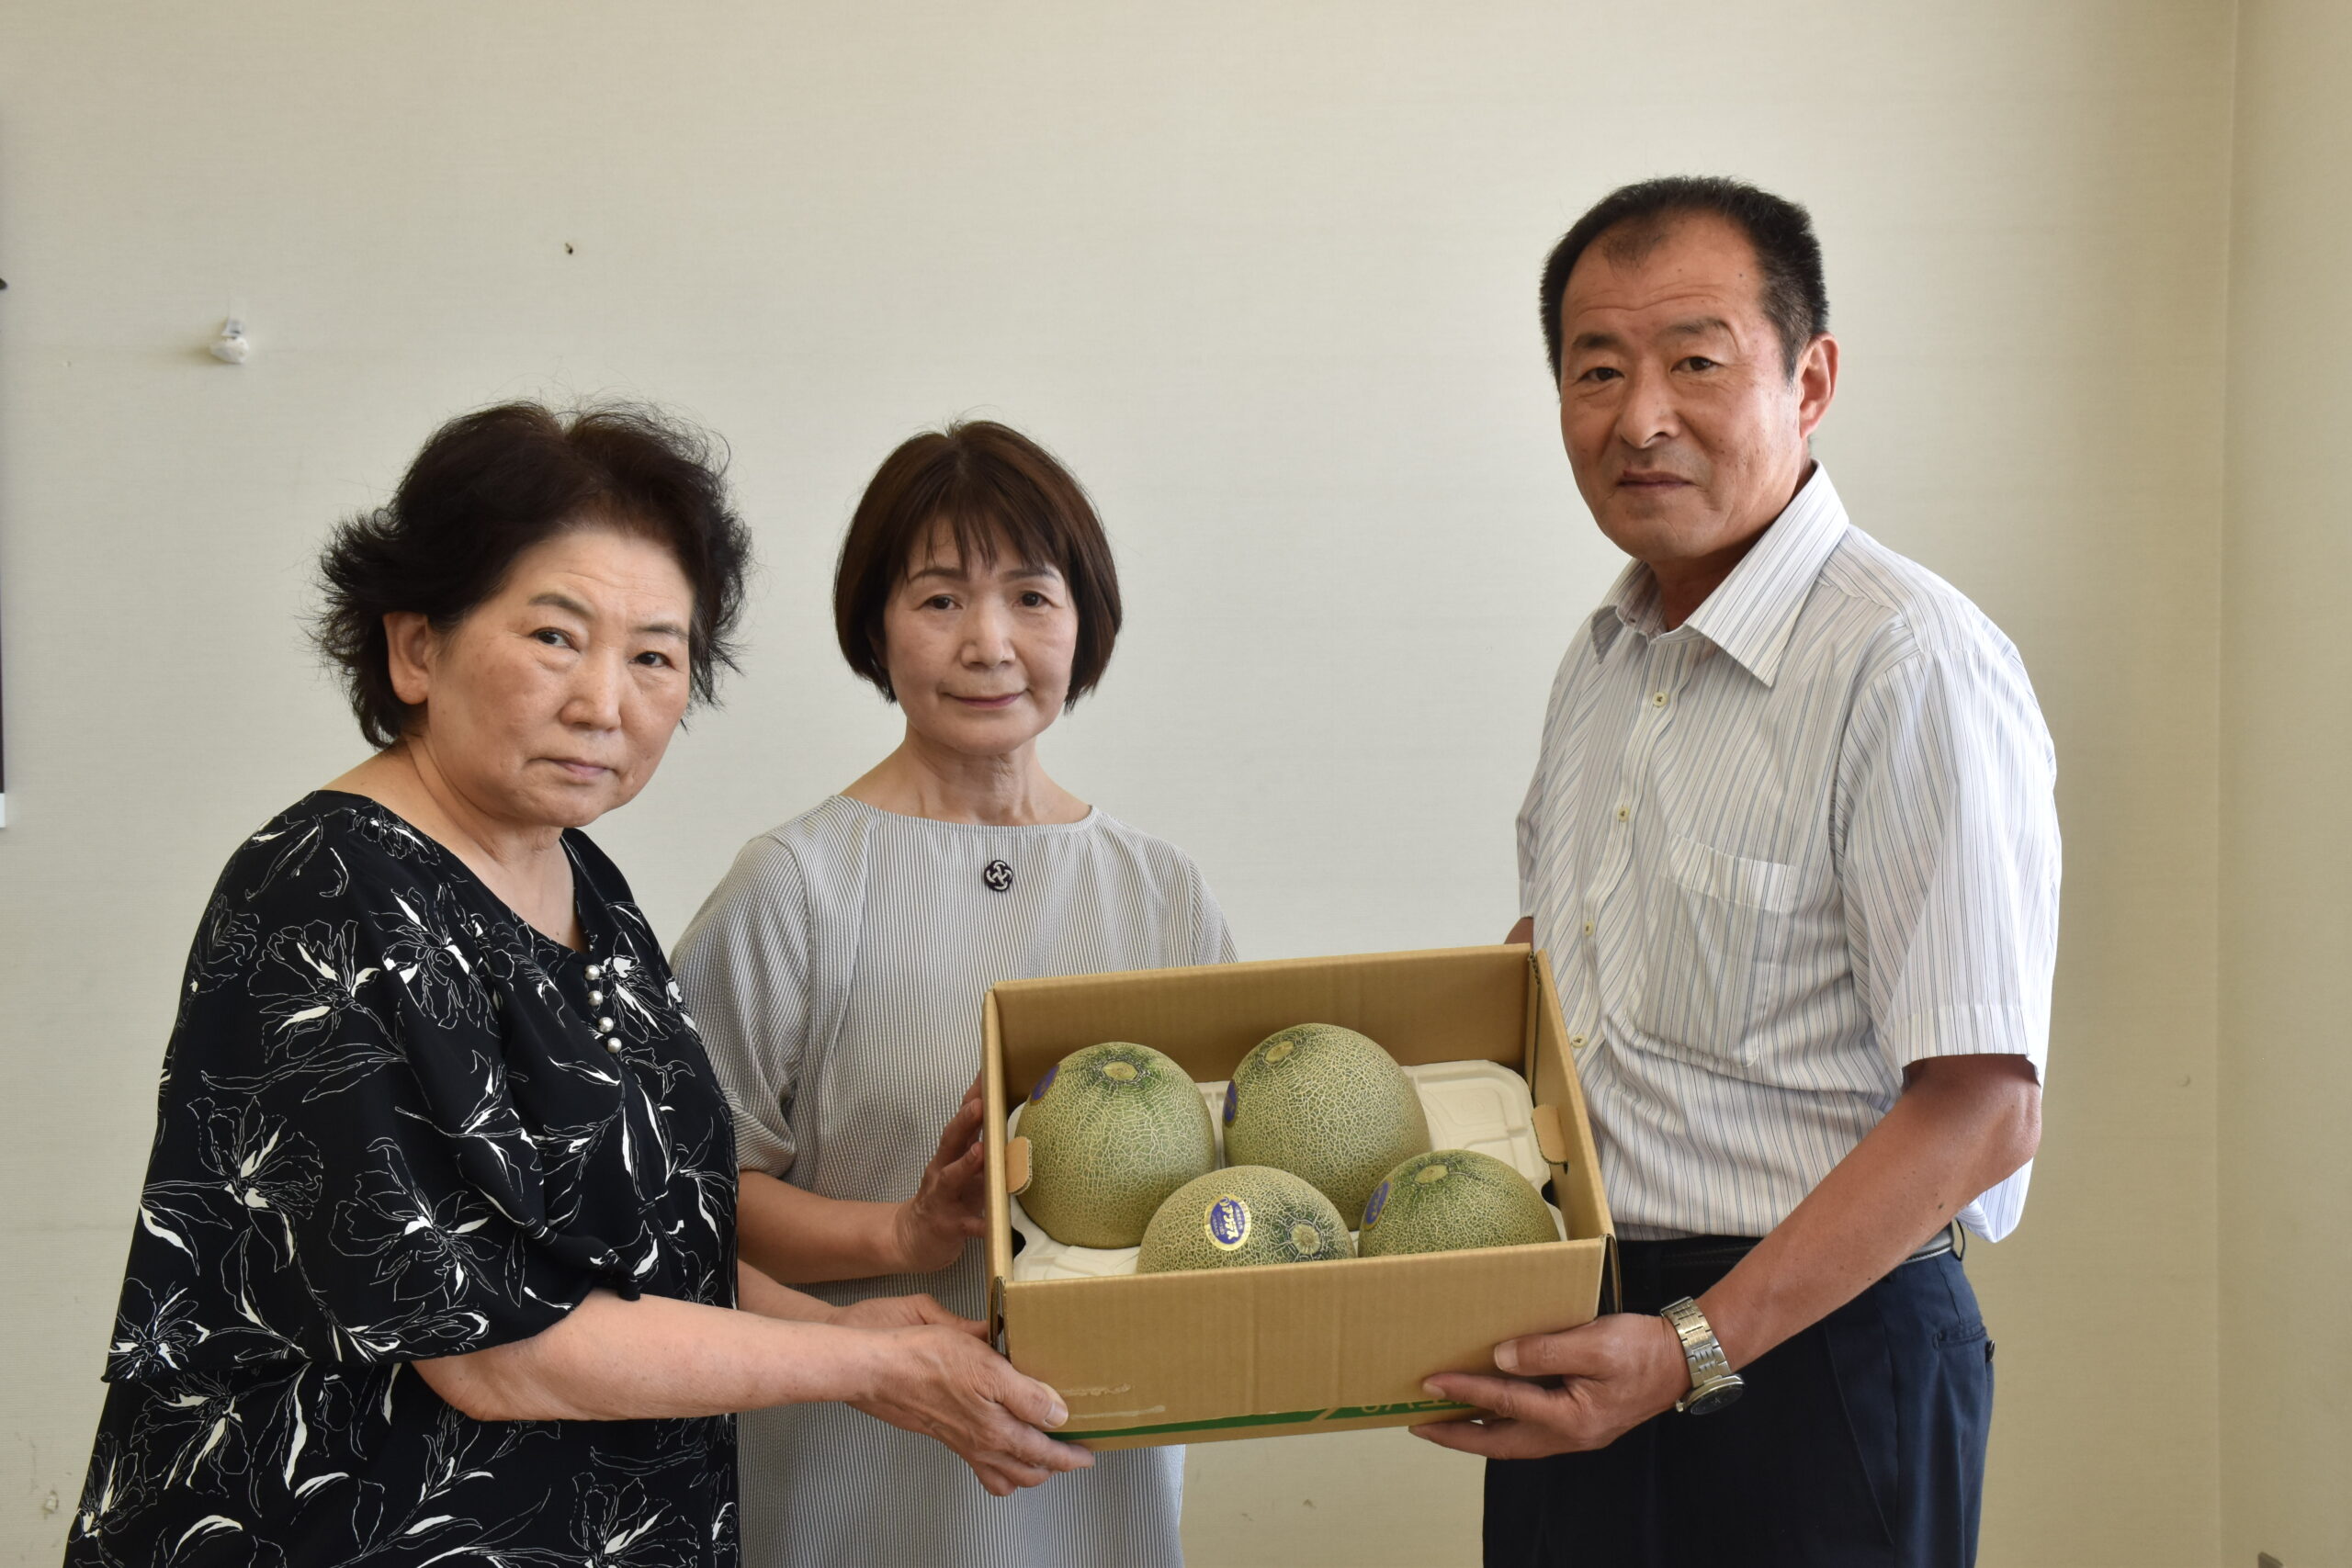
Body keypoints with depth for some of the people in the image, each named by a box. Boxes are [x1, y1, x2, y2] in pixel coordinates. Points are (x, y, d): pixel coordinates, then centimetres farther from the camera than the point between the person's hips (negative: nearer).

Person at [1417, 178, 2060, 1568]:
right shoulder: (1608, 655, 8)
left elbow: (1983, 1107, -21)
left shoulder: (1914, 666, -18)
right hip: (1585, 1345, 7)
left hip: (1811, 1352, -7)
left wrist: (1692, 1349, -23)